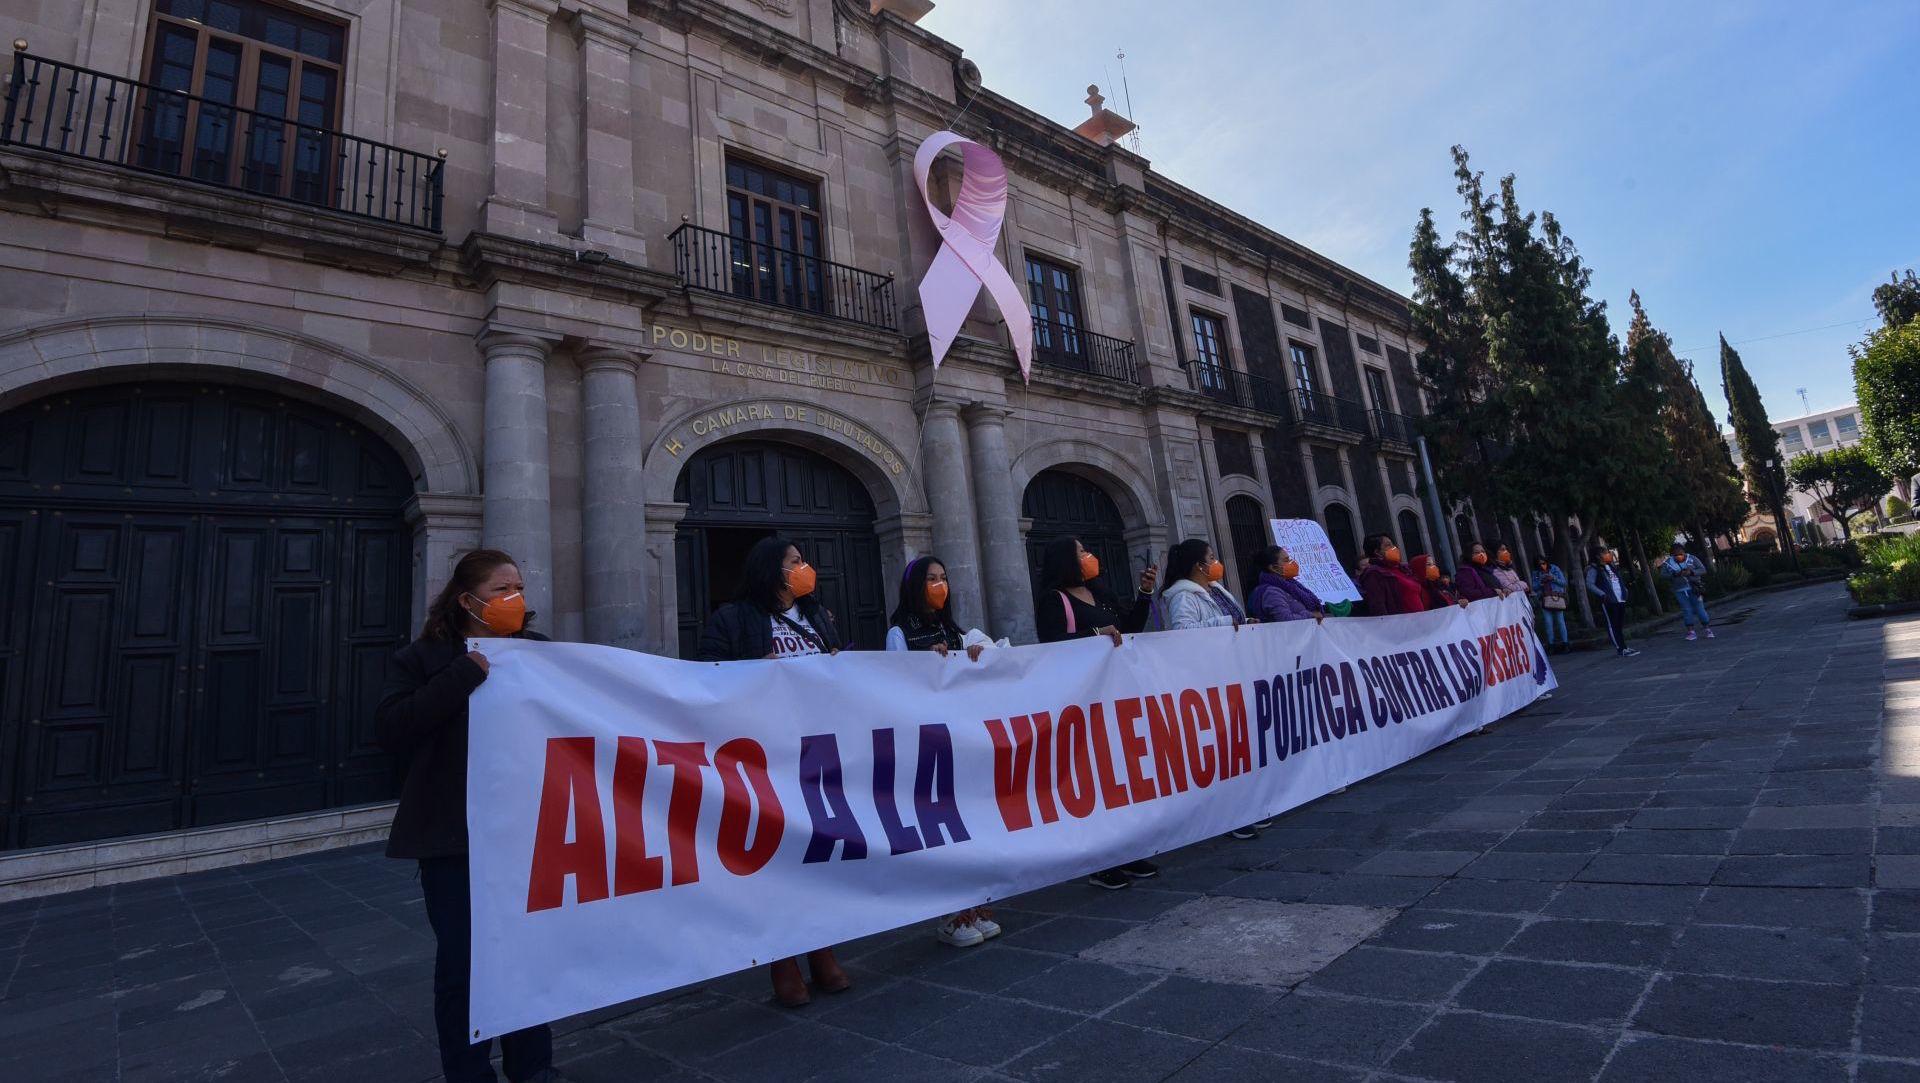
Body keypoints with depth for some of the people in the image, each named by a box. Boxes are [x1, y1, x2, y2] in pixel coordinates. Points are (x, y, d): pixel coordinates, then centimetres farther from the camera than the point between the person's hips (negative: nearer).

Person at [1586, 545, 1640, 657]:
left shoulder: (1611, 567, 19)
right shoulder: (1594, 568, -6)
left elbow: (1620, 580, 27)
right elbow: (1590, 584, -13)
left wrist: (1625, 592, 13)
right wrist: (1603, 595, -21)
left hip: (1621, 600, 8)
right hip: (1609, 602, -8)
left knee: (1620, 625, 13)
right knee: (1612, 626, -6)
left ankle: (1622, 647, 20)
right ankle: (1621, 649, -6)